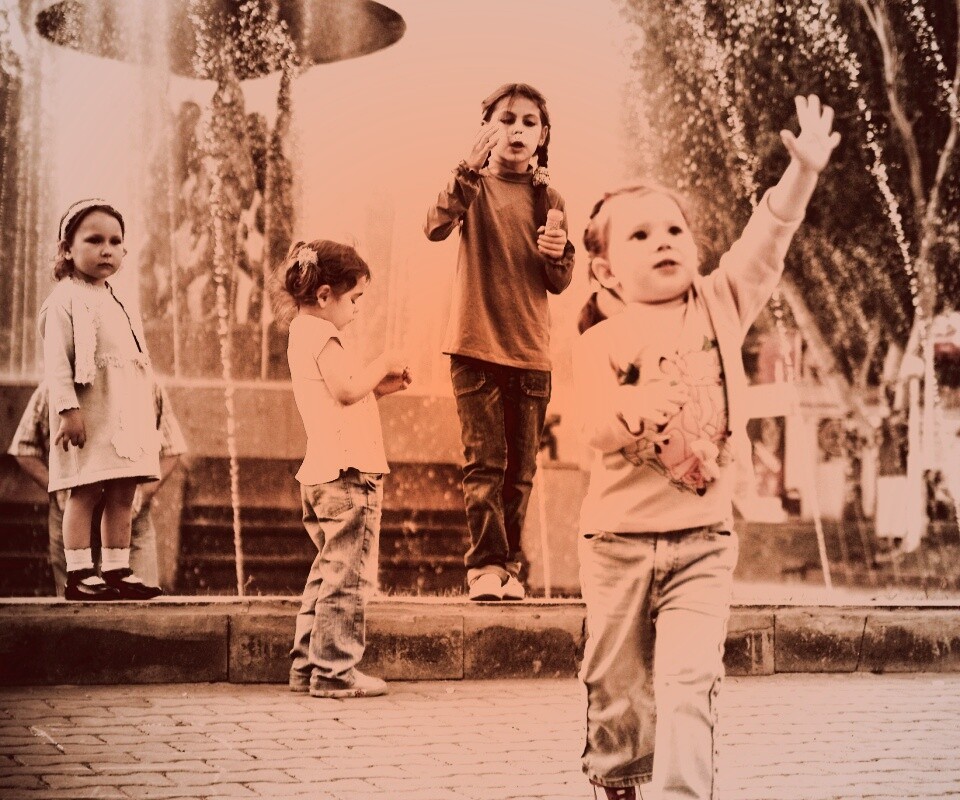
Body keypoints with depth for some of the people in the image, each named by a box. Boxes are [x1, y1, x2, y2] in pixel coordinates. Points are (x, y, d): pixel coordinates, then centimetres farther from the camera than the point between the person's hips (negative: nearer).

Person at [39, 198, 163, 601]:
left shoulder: (116, 304, 21)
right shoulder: (66, 299, -5)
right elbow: (56, 360, -13)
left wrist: (147, 419, 20)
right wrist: (68, 409, -23)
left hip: (127, 413, 8)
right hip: (90, 413, -8)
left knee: (123, 495, 6)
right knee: (85, 492, -8)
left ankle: (117, 570, 11)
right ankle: (78, 574, -6)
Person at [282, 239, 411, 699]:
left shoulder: (302, 334, 21)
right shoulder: (321, 334, -11)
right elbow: (347, 389, -24)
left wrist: (378, 387, 15)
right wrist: (381, 364, -9)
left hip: (321, 473, 11)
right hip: (347, 472, -11)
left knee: (328, 570, 17)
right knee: (348, 574, -7)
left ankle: (307, 664, 20)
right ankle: (334, 670, -4)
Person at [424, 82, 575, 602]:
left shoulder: (548, 198, 10)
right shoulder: (473, 184, 2)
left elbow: (559, 284, 10)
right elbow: (437, 228, -20)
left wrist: (556, 254, -12)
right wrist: (472, 168, -30)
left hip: (531, 351, 3)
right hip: (476, 345, -3)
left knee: (521, 466, 6)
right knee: (484, 459, -8)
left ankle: (509, 567, 14)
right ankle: (485, 565, -5)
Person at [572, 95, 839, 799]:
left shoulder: (720, 306, 5)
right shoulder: (600, 342, -4)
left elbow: (766, 243, -2)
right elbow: (597, 427, -15)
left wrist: (804, 168, -10)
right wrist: (629, 411, -34)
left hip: (703, 538, 1)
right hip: (620, 538, -1)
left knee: (688, 679, -11)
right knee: (616, 683, 11)